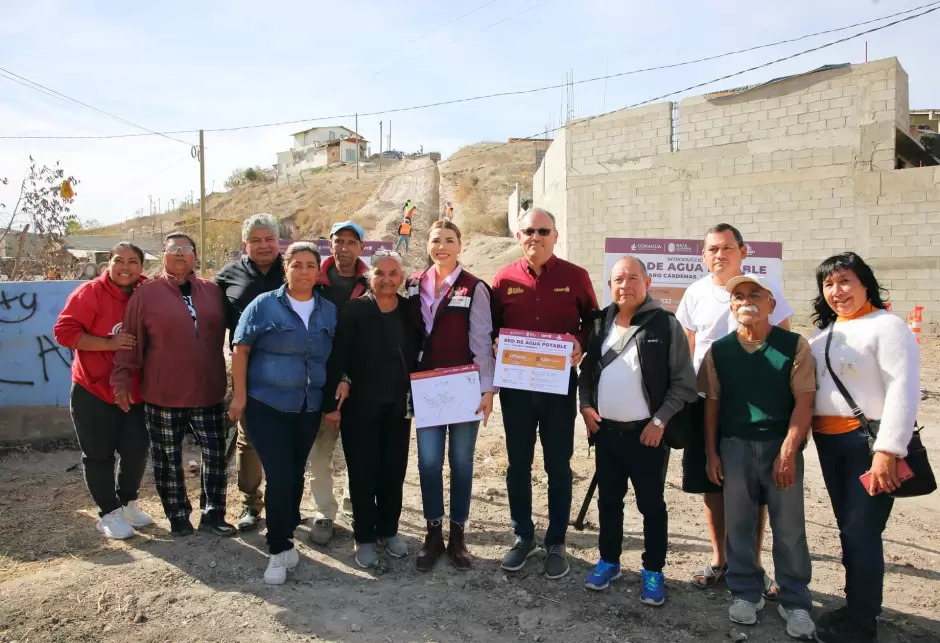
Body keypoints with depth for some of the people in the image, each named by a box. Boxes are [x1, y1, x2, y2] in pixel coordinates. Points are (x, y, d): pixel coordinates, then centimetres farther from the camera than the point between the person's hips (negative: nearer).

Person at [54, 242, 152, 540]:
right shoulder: (89, 293, -12)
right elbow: (64, 331, -18)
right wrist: (109, 343, -26)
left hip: (135, 390, 4)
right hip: (93, 390, -4)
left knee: (136, 448, 9)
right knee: (99, 454, 5)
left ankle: (128, 503, 32)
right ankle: (108, 514, 21)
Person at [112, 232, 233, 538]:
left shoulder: (213, 291, 6)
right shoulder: (146, 293, 0)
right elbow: (130, 340, -2)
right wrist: (122, 378, -6)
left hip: (208, 392, 2)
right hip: (163, 395, -2)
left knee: (215, 455, 7)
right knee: (168, 459, 10)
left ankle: (213, 515, 22)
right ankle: (178, 516, 27)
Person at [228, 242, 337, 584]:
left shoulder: (330, 311, 7)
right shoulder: (264, 305, -5)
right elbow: (241, 350, -5)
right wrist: (239, 395, -9)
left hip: (309, 408, 4)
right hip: (266, 405, -4)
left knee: (295, 475, 14)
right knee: (279, 476, -8)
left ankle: (286, 538, 33)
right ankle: (279, 549, 8)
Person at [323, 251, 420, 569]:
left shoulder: (410, 310, 2)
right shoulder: (354, 310, -9)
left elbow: (417, 355, 9)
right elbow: (336, 357, -11)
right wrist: (332, 402, -13)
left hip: (397, 406, 4)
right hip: (360, 406, -3)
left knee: (394, 470, 12)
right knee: (363, 472, 6)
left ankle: (389, 531, 30)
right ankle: (364, 538, 21)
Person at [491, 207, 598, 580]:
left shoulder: (576, 277, -2)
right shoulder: (504, 279, 2)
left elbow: (593, 321, 5)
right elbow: (491, 327, 9)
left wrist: (581, 343, -14)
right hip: (515, 383, 2)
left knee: (558, 465, 8)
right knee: (518, 464, 11)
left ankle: (556, 543, 22)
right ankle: (523, 536, 28)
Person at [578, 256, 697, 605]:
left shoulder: (666, 325, -8)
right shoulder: (600, 323, 5)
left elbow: (684, 383, -8)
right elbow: (587, 370, 14)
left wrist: (660, 421, -12)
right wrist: (586, 405, 1)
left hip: (645, 433, -4)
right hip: (605, 430, 4)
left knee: (651, 504, 8)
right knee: (608, 501, 16)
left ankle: (653, 572, 24)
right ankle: (609, 561, 33)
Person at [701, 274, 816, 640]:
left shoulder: (794, 346, -4)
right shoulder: (719, 350, 3)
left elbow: (804, 402, -7)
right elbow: (712, 404, 6)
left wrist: (788, 452, -13)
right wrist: (711, 453, 4)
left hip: (781, 445, -2)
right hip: (735, 445, 2)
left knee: (789, 526, 6)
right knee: (738, 523, 10)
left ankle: (796, 602, 22)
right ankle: (745, 593, 26)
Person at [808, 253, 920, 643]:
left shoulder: (887, 326, -8)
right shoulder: (823, 332, 14)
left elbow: (904, 388, -16)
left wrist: (888, 450, -21)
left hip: (868, 441, -7)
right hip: (829, 442, 7)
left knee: (863, 531, -2)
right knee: (848, 528, 14)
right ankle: (855, 606, 28)